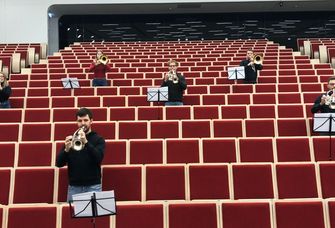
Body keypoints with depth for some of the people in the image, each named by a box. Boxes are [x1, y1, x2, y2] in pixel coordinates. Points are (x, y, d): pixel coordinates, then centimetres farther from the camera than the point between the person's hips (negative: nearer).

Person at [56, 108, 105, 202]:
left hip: (93, 186, -2)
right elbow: (59, 163, 4)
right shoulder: (71, 139, 9)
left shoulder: (98, 139, 3)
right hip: (74, 187, 2)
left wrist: (86, 142, -26)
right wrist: (66, 149, -16)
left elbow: (98, 159, -14)